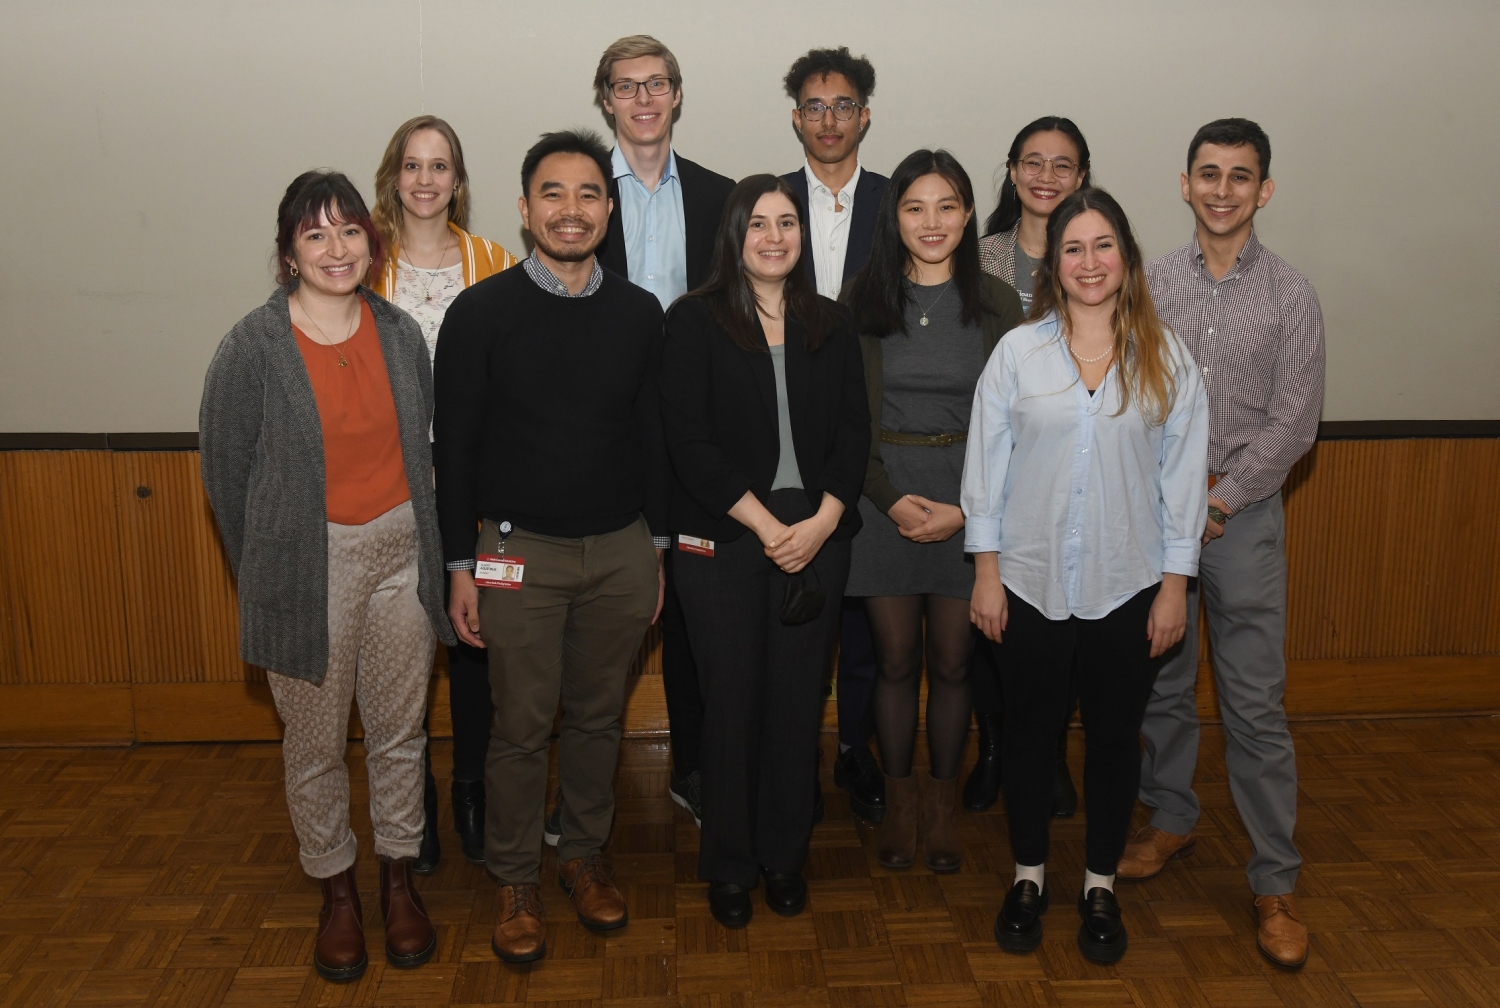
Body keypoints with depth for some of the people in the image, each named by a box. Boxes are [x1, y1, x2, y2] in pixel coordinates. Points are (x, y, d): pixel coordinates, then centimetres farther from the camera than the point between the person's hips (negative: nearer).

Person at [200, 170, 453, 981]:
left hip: (400, 555, 3)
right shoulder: (252, 347, -10)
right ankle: (335, 890, 31)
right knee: (315, 744, 10)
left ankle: (398, 878, 33)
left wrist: (432, 548, 9)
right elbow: (225, 469, -2)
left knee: (400, 732, 14)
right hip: (307, 566, -3)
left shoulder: (399, 332, 1)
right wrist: (267, 572, 3)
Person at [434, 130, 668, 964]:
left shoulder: (640, 313, 3)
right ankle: (517, 880, 25)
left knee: (599, 718, 14)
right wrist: (462, 565, -5)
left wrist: (657, 549, 9)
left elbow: (654, 436, 9)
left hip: (622, 551, 3)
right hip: (520, 551, -2)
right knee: (522, 729, 6)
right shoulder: (480, 313, -6)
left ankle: (586, 855, 33)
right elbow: (456, 446, -3)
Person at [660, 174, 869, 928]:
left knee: (798, 698, 7)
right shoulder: (695, 321, -1)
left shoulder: (830, 325, 11)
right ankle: (729, 865, 20)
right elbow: (688, 438, -8)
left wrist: (822, 520, -8)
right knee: (732, 700, 3)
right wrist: (764, 523, -13)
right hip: (723, 539, -3)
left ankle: (785, 855, 24)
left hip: (817, 538, 3)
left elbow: (853, 431, 6)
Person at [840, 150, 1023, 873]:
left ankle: (943, 801, 26)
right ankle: (899, 798, 26)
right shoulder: (862, 299, 1)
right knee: (895, 658, 8)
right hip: (882, 495, 0)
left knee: (951, 661, 7)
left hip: (970, 498, 0)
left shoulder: (996, 303, 1)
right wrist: (892, 500, -11)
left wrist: (966, 509, -10)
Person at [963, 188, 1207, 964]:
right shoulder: (1017, 352, -1)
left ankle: (1101, 886, 30)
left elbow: (1183, 472, 1)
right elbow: (987, 462, 0)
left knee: (1115, 734, 12)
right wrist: (987, 570, -3)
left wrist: (1175, 583, -1)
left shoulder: (1166, 359, 0)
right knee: (1030, 731, 12)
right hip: (1031, 584, 0)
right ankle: (1029, 877, 30)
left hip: (1128, 586, 1)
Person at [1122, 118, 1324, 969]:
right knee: (1162, 685, 12)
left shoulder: (1290, 296, -1)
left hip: (1244, 514, -2)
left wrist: (1220, 500, -10)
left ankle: (1277, 882, 9)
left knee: (1256, 703, -1)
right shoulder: (1152, 284, 4)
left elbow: (1293, 423, -4)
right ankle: (1173, 820, 32)